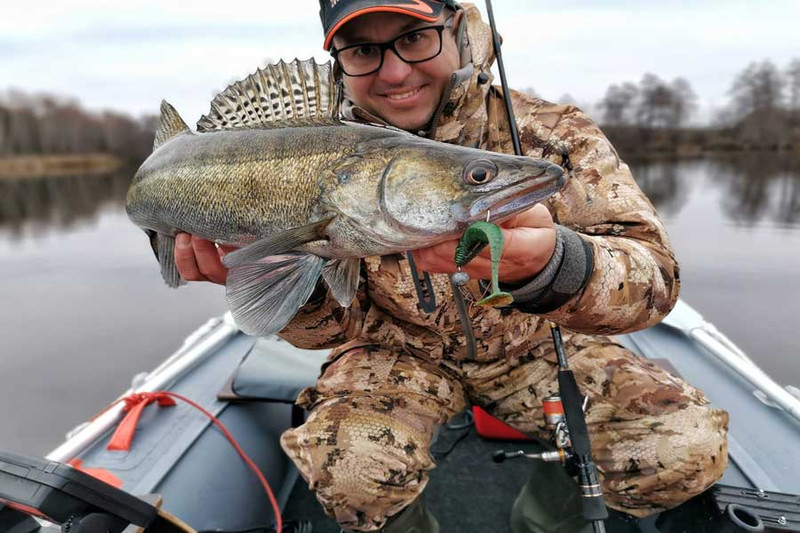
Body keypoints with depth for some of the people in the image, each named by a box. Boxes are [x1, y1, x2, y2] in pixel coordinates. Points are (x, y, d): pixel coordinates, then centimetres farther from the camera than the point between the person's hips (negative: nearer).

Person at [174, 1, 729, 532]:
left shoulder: (550, 131, -16)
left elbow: (655, 274, -26)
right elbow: (341, 321, -10)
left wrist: (546, 265, -49)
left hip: (531, 345, 1)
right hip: (398, 348, 0)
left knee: (689, 448, -14)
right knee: (347, 464, -28)